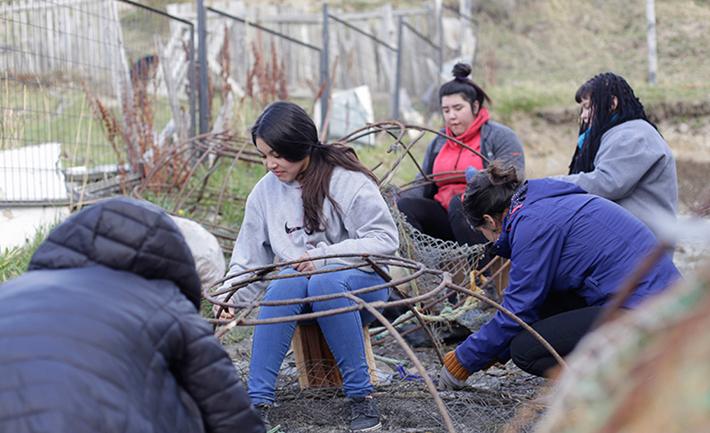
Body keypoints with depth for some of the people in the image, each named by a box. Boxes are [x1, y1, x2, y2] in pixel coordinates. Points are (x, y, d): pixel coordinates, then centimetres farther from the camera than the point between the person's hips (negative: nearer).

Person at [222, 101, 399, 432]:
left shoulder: (348, 181, -10)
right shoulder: (265, 191, 3)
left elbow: (386, 240, -13)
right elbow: (250, 255, 4)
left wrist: (325, 256, -20)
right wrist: (229, 295, -13)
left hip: (358, 282, -3)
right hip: (299, 284, 3)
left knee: (324, 283, -37)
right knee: (284, 285, -32)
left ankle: (361, 395, -28)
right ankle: (259, 401, -32)